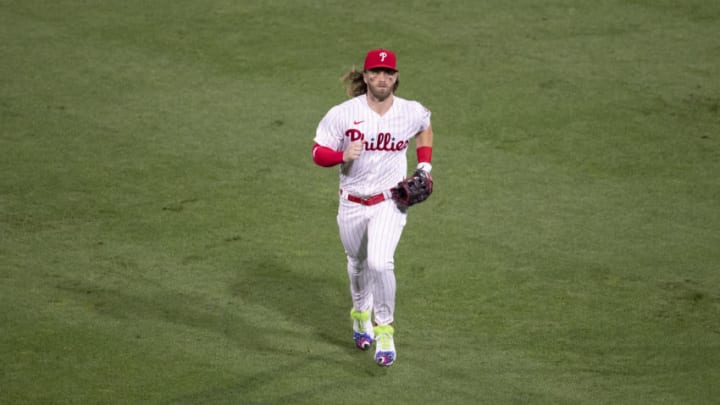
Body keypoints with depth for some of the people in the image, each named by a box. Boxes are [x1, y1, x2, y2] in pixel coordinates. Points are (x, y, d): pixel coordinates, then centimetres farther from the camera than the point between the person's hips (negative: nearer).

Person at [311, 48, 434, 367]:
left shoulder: (411, 112, -7)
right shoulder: (343, 114, -14)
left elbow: (425, 129, 17)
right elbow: (318, 152, -10)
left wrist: (424, 166, 6)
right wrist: (343, 155, -30)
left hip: (390, 201, -1)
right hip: (352, 204, 1)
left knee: (380, 263, -21)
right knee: (357, 264, 20)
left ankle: (384, 329, -2)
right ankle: (361, 313, 51)